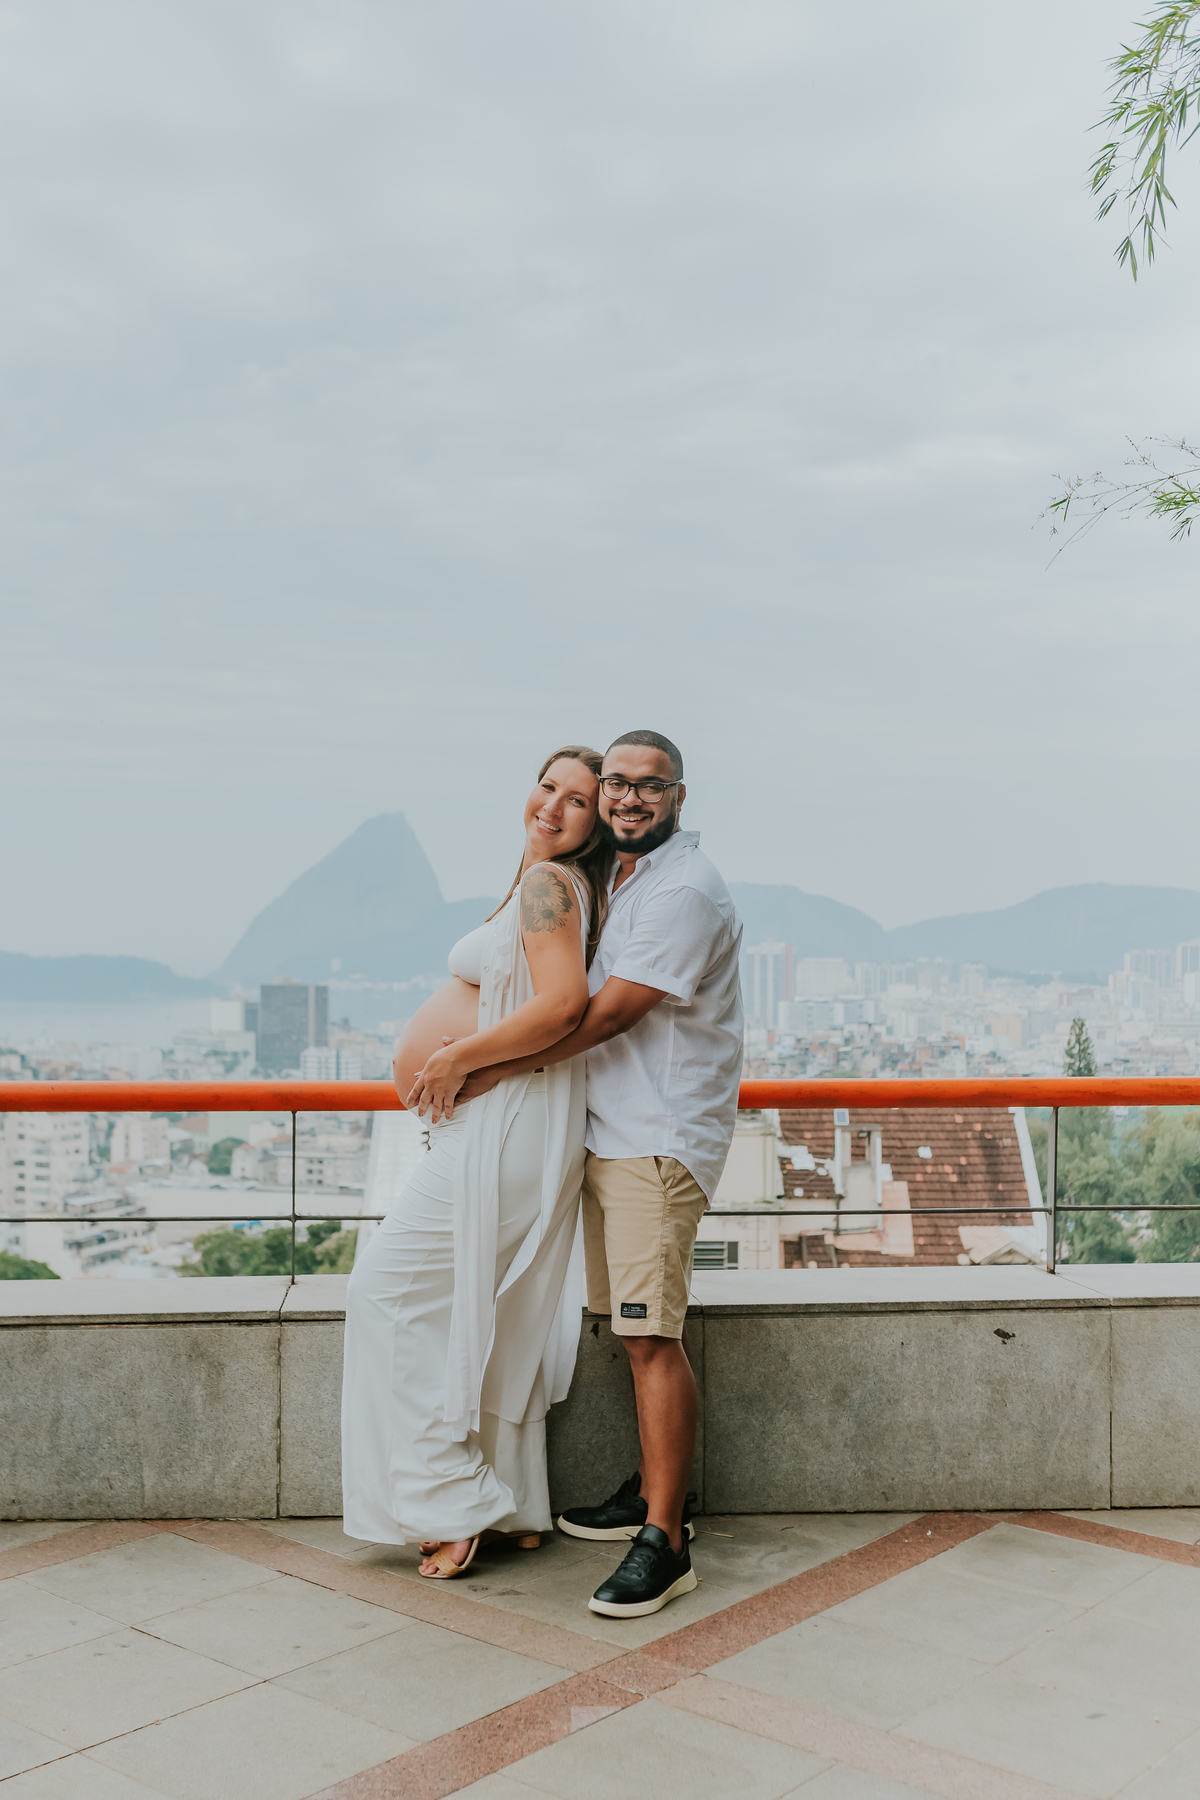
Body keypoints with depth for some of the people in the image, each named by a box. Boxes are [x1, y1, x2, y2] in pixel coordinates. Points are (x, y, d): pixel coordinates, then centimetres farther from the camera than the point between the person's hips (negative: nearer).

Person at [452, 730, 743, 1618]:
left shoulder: (684, 891, -14)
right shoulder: (623, 880, 17)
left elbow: (606, 1014, -19)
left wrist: (488, 1069, -14)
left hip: (659, 1141, -9)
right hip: (612, 1135, 9)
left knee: (653, 1335, -10)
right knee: (638, 1330, 15)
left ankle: (666, 1543, -5)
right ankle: (652, 1489, 27)